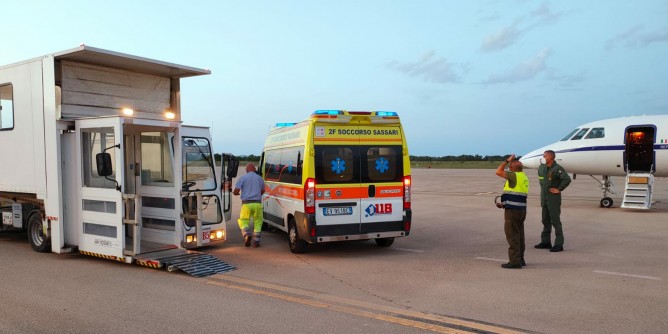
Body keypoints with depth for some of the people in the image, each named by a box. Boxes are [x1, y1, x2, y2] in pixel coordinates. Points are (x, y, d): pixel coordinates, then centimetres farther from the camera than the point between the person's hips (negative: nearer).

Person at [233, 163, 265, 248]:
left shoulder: (242, 178, 1)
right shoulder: (259, 178, 11)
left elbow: (236, 191, -5)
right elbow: (263, 191, 23)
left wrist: (237, 193, 18)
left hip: (246, 203, -2)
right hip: (257, 203, 2)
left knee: (244, 221, 11)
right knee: (257, 222, 12)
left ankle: (247, 234, -15)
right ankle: (256, 240, 4)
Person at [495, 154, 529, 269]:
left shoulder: (515, 176, -15)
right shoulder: (524, 177, 14)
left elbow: (498, 172, -14)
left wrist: (507, 161, -4)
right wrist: (505, 204, 20)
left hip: (513, 210, -9)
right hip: (521, 209, 9)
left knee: (512, 235, -4)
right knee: (519, 234, 15)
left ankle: (515, 261, -2)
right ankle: (520, 259, 23)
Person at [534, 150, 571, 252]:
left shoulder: (557, 168, -16)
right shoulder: (542, 167, 9)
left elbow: (567, 179, -27)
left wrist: (559, 189, -19)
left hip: (553, 198, -8)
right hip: (544, 198, 8)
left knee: (555, 221, -5)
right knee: (545, 221, 14)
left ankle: (559, 244, 0)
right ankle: (545, 242, 23)